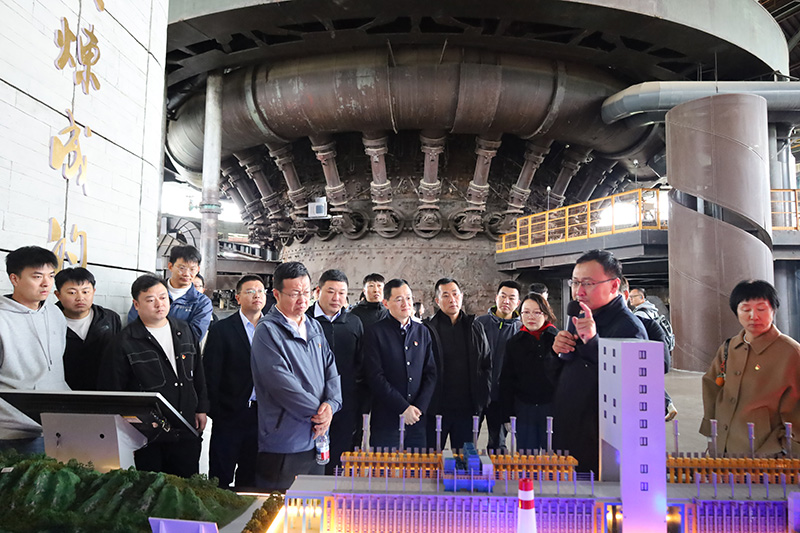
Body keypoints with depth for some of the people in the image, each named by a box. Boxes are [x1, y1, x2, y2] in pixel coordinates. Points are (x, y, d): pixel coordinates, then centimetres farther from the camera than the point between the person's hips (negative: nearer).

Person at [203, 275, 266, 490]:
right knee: (220, 479, 6)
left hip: (263, 414, 3)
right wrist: (214, 412, -6)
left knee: (251, 478, 14)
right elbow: (210, 374, -3)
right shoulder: (221, 329, -3)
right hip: (230, 415, -3)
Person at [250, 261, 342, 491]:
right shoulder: (267, 331, -11)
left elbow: (331, 371, 9)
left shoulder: (315, 327, 12)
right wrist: (318, 411, -11)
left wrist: (330, 405, -9)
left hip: (315, 442, 7)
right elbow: (281, 383, -18)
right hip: (282, 445, -7)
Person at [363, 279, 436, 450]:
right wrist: (403, 408, -12)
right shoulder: (375, 332, -4)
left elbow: (431, 373, 8)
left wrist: (419, 408, -5)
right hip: (386, 421, -4)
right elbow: (375, 377, -10)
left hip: (418, 419, 4)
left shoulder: (423, 332, 11)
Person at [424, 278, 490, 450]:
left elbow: (487, 365, 14)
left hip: (468, 409, 3)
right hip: (435, 408, -3)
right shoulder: (427, 329, -2)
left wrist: (483, 398, 4)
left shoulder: (476, 328, 10)